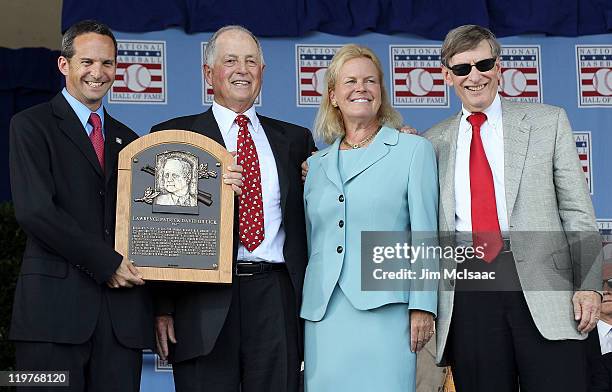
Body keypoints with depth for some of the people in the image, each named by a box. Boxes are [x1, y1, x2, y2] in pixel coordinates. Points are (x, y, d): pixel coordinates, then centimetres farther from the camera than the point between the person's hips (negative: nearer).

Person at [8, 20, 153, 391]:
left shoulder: (127, 139, 20)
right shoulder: (31, 125, 3)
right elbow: (34, 210, -10)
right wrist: (106, 263, -10)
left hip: (123, 309, 5)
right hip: (55, 304, -4)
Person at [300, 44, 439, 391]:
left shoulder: (414, 150, 7)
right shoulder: (316, 164, 17)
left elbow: (424, 233, 0)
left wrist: (422, 307, -7)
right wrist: (298, 311, 16)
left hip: (384, 310, -3)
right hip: (323, 314, 4)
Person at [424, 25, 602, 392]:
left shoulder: (548, 122, 10)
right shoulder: (433, 142, 15)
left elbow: (577, 209, 5)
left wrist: (589, 285, -4)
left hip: (541, 284, -1)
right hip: (467, 292, 2)